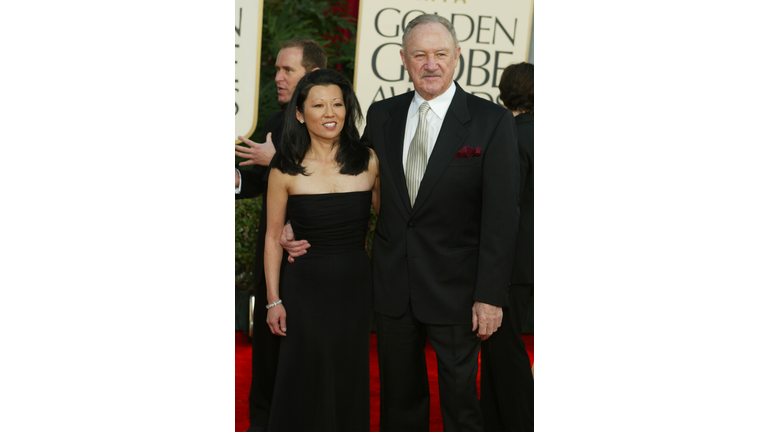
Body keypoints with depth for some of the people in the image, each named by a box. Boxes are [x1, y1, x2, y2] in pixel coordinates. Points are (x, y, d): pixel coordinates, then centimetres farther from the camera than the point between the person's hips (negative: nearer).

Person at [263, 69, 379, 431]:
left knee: (350, 383, 13)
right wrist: (274, 300, -2)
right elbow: (273, 238, 0)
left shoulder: (368, 162, -2)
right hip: (305, 289, -2)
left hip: (356, 288, 2)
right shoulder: (286, 169, -6)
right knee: (304, 384, 7)